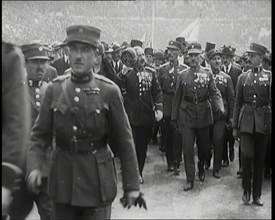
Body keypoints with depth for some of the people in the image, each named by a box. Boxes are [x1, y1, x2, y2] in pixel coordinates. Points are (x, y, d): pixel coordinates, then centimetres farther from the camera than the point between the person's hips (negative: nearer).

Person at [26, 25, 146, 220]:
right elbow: (40, 135, 1)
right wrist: (34, 167, -16)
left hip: (97, 180, -2)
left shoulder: (109, 91, -7)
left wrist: (132, 186, -4)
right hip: (62, 179, 2)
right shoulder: (54, 89, 0)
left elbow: (124, 141, -5)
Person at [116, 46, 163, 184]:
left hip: (147, 116, 3)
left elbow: (157, 91, 5)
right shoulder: (127, 72, -5)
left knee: (143, 146, 13)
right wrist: (123, 73, -27)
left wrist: (159, 108, -7)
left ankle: (139, 173, 29)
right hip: (131, 116, -3)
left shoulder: (151, 72, 5)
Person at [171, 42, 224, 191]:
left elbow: (214, 93, -6)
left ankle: (201, 167, 43)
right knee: (187, 148, -2)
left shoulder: (208, 74, 1)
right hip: (186, 116, 0)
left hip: (204, 115, 0)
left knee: (204, 146, 13)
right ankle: (190, 180, 7)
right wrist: (174, 116, 7)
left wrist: (220, 106, -25)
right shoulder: (183, 75, 3)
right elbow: (177, 97, 7)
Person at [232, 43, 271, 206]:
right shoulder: (243, 77, 8)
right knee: (247, 154, -12)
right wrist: (235, 126, 9)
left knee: (260, 158, 7)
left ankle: (257, 194, 20)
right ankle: (246, 189, 8)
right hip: (246, 120, 1)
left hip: (263, 121, 0)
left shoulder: (269, 76, 3)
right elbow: (238, 103, 11)